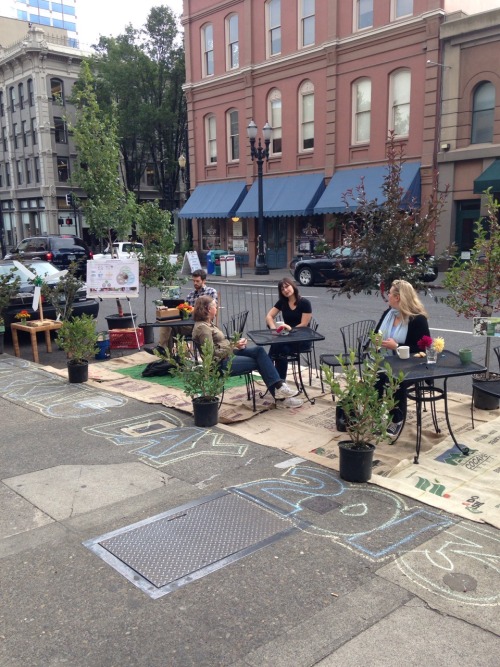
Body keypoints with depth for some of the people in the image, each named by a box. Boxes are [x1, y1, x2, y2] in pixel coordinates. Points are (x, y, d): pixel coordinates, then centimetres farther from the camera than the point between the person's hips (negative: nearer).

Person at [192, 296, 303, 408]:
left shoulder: (208, 324, 15)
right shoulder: (202, 327, -17)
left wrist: (235, 345, 2)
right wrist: (233, 346, -16)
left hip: (228, 354, 9)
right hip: (222, 362, -9)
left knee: (259, 350, -9)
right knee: (260, 362, -9)